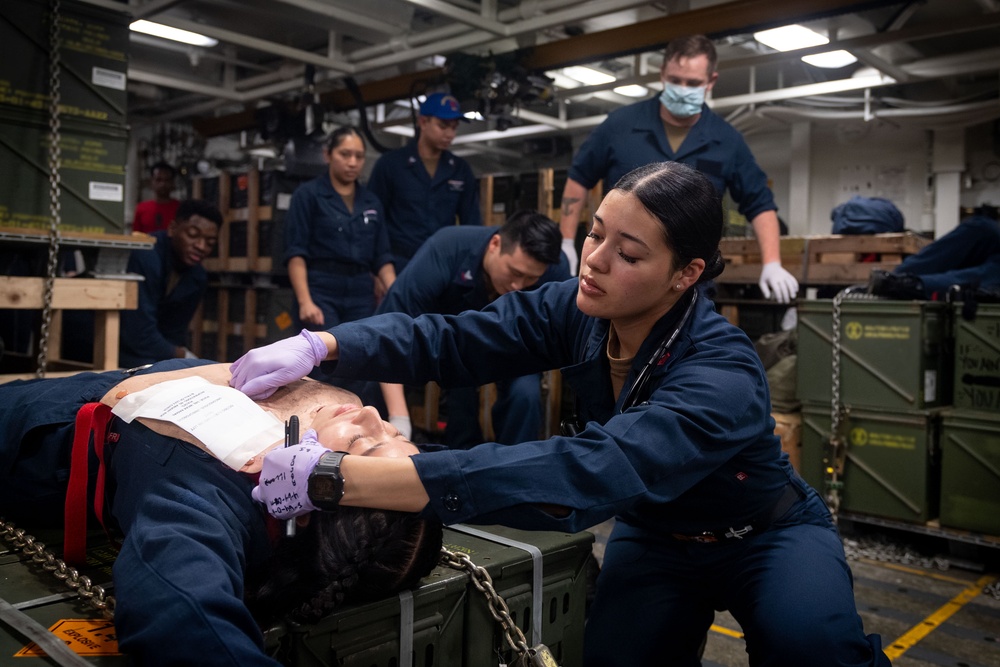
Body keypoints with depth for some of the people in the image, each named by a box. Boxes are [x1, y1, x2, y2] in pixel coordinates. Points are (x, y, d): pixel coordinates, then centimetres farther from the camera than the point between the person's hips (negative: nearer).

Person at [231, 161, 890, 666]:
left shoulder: (722, 374, -38)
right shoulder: (579, 310, -18)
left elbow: (587, 473, -52)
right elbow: (451, 338, -18)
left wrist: (345, 478, -59)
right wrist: (318, 346, -37)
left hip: (765, 537, -4)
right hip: (655, 538, 5)